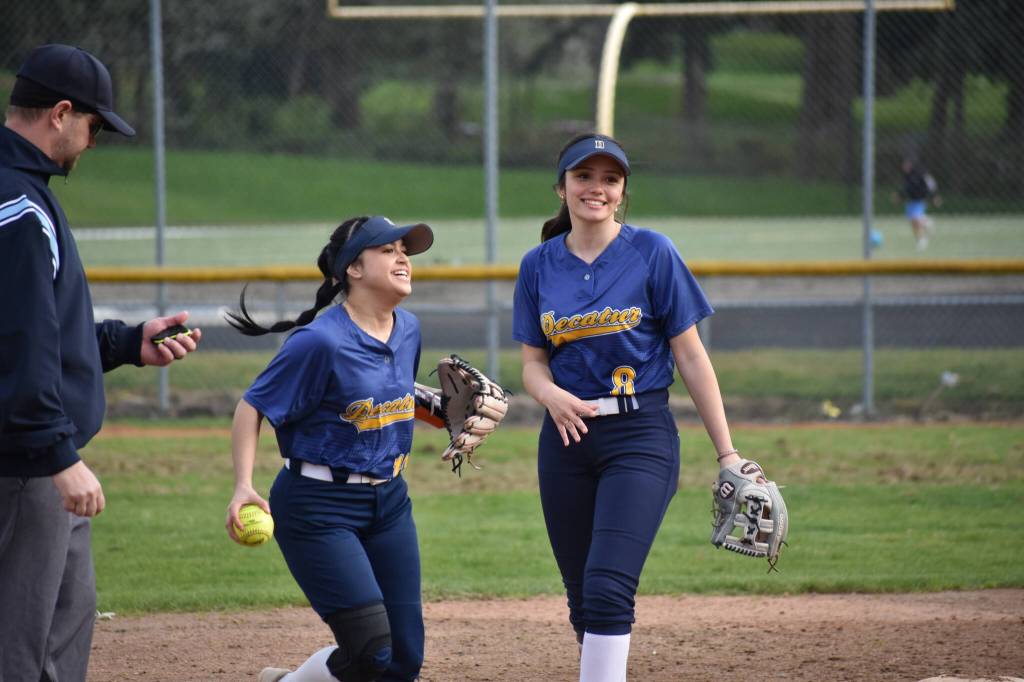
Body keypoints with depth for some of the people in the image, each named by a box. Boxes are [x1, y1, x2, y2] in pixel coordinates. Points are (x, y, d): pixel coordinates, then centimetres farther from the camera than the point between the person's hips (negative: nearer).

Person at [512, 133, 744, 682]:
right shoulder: (539, 265, 7)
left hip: (640, 435, -4)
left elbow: (690, 356, -2)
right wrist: (552, 395, -15)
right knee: (582, 598, 7)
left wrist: (727, 455, -5)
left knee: (608, 587, -18)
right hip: (566, 437, 4)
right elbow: (533, 363, 10)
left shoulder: (652, 254, -4)